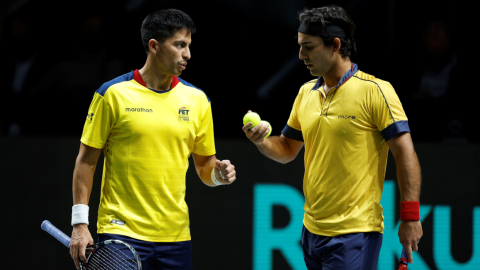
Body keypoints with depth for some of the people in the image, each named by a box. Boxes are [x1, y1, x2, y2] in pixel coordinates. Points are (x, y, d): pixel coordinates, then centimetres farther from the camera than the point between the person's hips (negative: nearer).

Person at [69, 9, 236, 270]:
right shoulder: (113, 93, -4)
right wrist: (80, 223, -7)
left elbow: (205, 165, 15)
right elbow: (86, 160, -1)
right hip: (121, 230, -4)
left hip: (176, 237, 4)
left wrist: (218, 173, -9)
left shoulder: (196, 99, 8)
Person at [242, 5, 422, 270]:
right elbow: (288, 149, 20)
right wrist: (262, 141, -3)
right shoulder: (306, 92, 12)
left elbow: (405, 153, -12)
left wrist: (410, 217, -16)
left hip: (355, 234, -7)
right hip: (313, 228, 7)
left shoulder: (375, 91, -10)